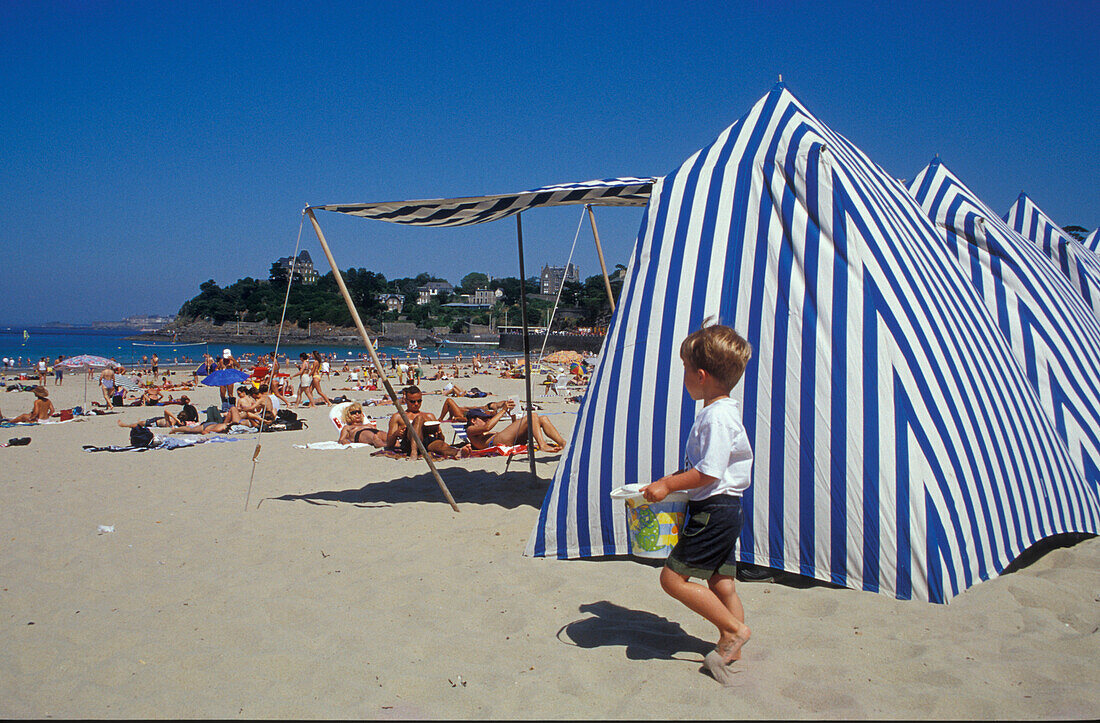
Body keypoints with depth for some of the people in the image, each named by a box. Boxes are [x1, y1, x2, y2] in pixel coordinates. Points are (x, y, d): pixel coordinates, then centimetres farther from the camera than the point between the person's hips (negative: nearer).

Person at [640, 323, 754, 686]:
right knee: (721, 582, 15)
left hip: (713, 512, -11)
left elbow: (708, 473, -24)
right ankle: (730, 649, 22)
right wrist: (675, 479, 18)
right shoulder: (723, 410, 13)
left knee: (673, 576, -6)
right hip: (724, 508, 11)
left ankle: (734, 629, 0)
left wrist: (667, 486, -16)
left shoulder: (716, 416, -21)